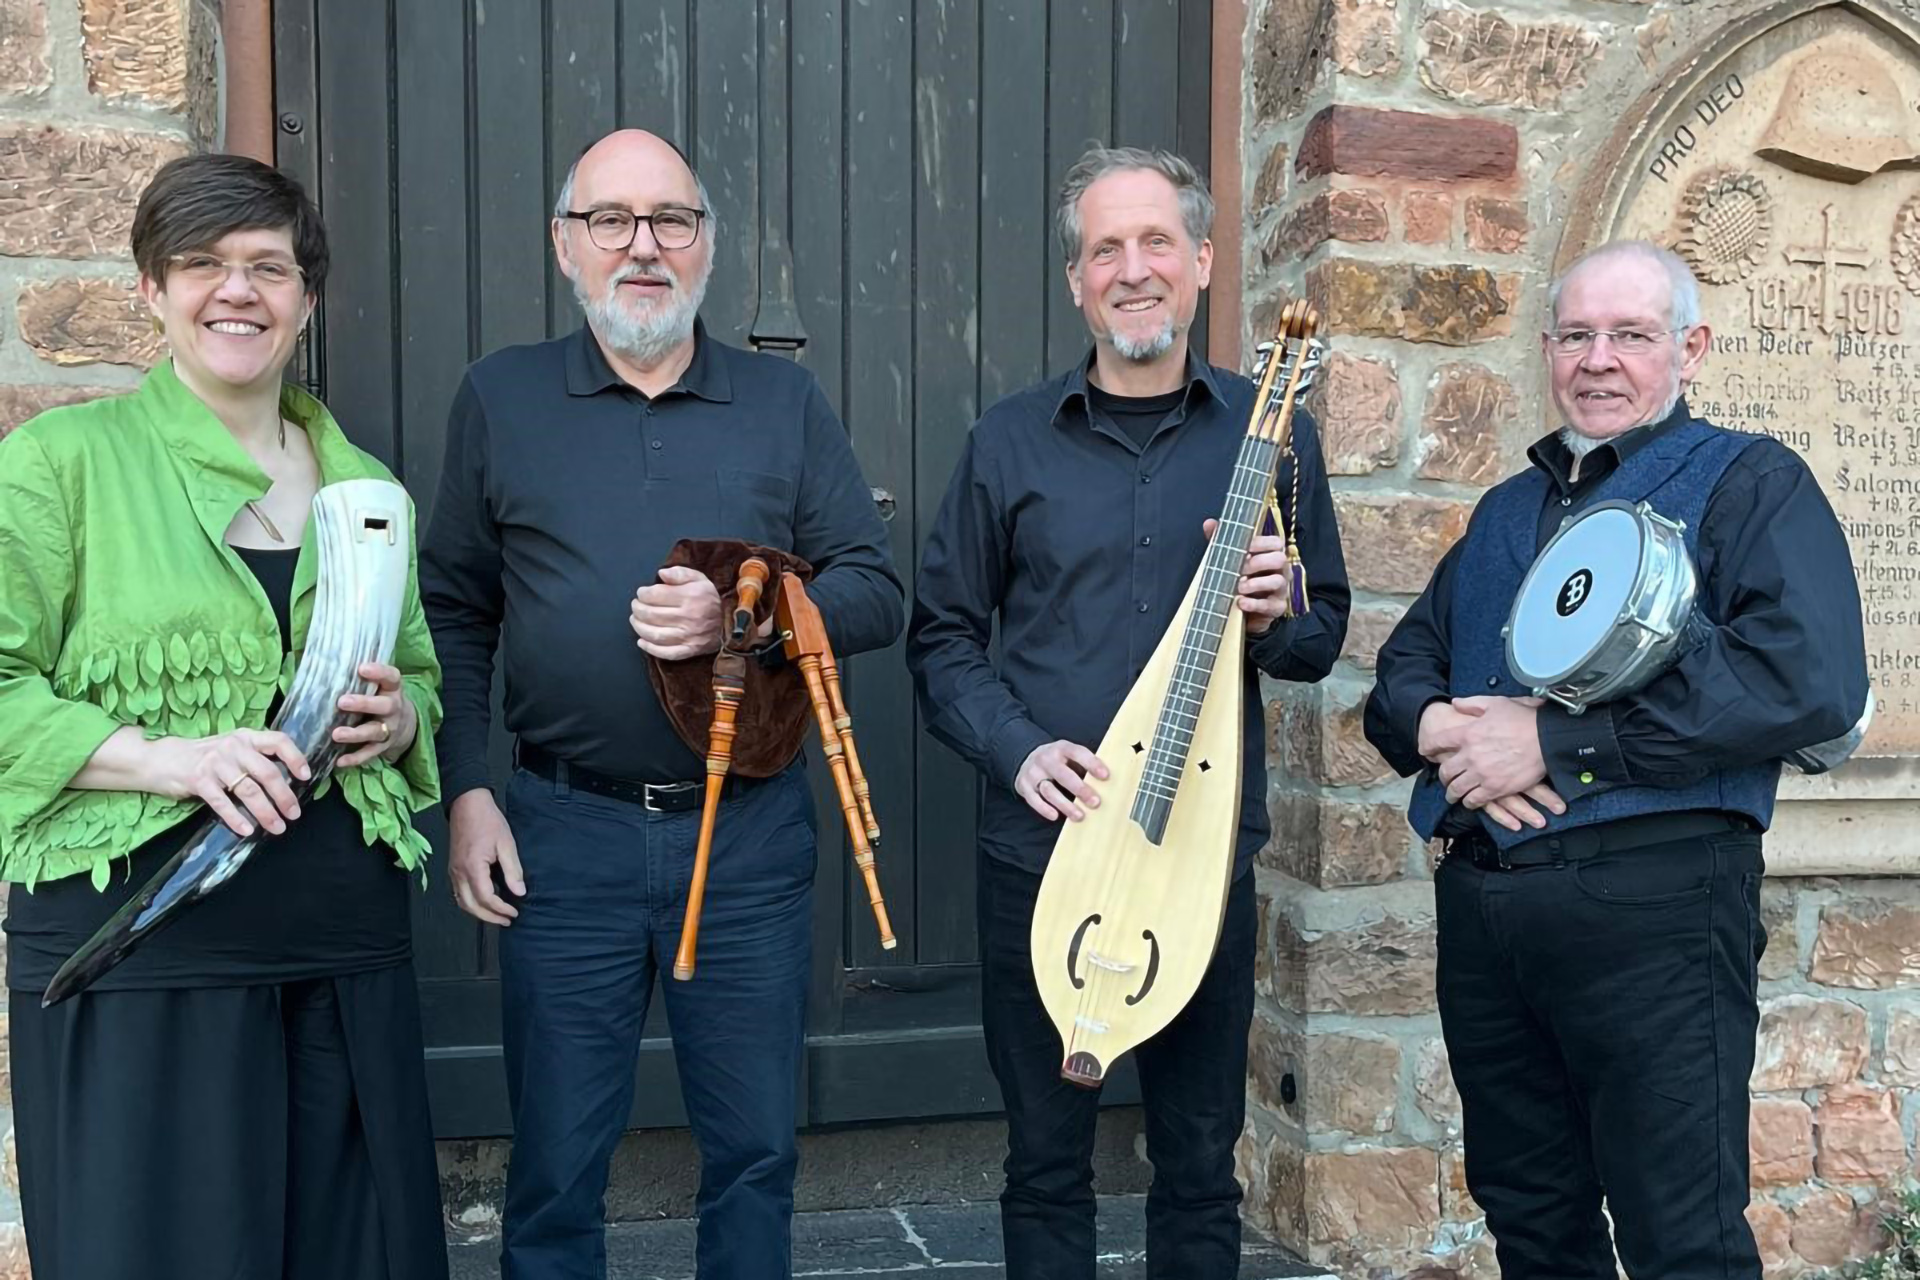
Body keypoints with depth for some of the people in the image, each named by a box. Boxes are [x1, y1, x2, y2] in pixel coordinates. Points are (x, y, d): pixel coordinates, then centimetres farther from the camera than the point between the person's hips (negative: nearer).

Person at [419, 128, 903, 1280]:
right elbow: (455, 615, 7)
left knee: (755, 1152, 14)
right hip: (565, 833, 0)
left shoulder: (786, 403, 6)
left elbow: (876, 592, 2)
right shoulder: (499, 399, 6)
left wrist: (743, 616, -15)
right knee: (556, 1166, 11)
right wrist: (467, 792, -2)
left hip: (751, 830, 1)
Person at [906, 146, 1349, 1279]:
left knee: (1202, 1164, 13)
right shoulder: (1012, 439, 3)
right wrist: (1017, 747, -12)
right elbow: (943, 637, 5)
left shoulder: (1271, 432, 4)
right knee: (1046, 1162, 13)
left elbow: (1324, 637, 11)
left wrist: (1276, 617, -12)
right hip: (1041, 846, 0)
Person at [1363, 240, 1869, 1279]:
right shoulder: (1506, 510, 19)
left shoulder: (1749, 482, 0)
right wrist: (1432, 724, -7)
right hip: (1477, 903, 6)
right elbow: (1405, 660, 19)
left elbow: (1808, 678, -16)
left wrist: (1556, 744, -18)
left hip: (1650, 893, -6)